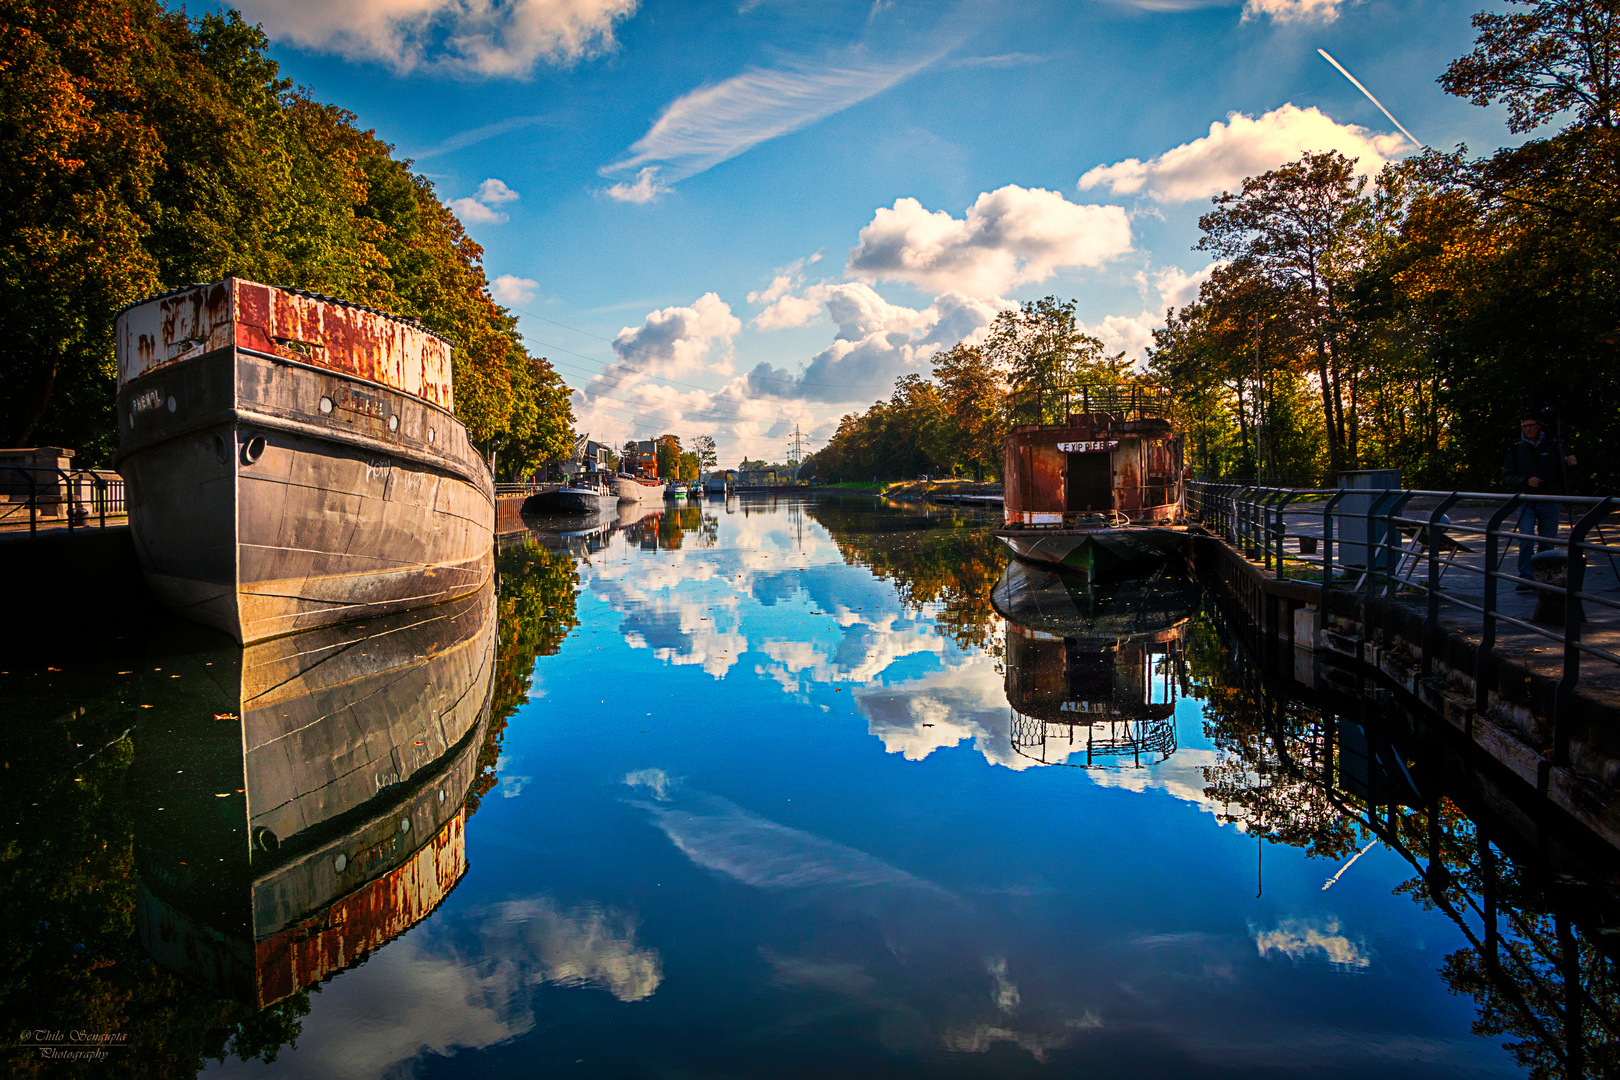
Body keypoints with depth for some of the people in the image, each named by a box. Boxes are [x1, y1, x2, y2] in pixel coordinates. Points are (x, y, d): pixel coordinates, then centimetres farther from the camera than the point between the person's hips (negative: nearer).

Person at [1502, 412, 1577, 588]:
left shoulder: (1553, 446, 7)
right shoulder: (1515, 450, 6)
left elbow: (1561, 473, 13)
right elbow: (1508, 476, 2)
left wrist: (1569, 463, -9)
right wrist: (1525, 481, -16)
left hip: (1550, 502, 1)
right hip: (1527, 503, -1)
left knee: (1546, 543, 4)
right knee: (1526, 540, -13)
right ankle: (1525, 578, -8)